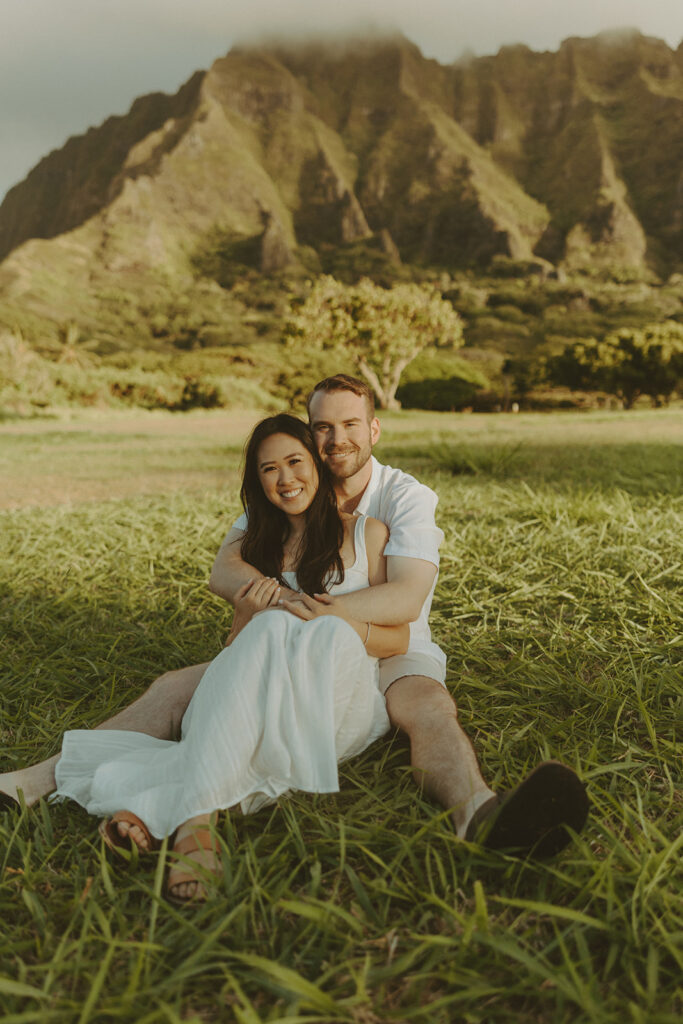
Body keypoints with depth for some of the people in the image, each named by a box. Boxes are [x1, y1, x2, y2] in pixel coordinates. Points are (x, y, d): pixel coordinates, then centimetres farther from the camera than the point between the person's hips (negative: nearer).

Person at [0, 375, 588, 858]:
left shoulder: (407, 498, -6)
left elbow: (405, 600, -23)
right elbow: (224, 570, -8)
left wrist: (306, 607, -36)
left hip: (388, 654, -4)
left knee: (428, 705, -39)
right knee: (176, 688, -13)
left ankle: (478, 815, -70)